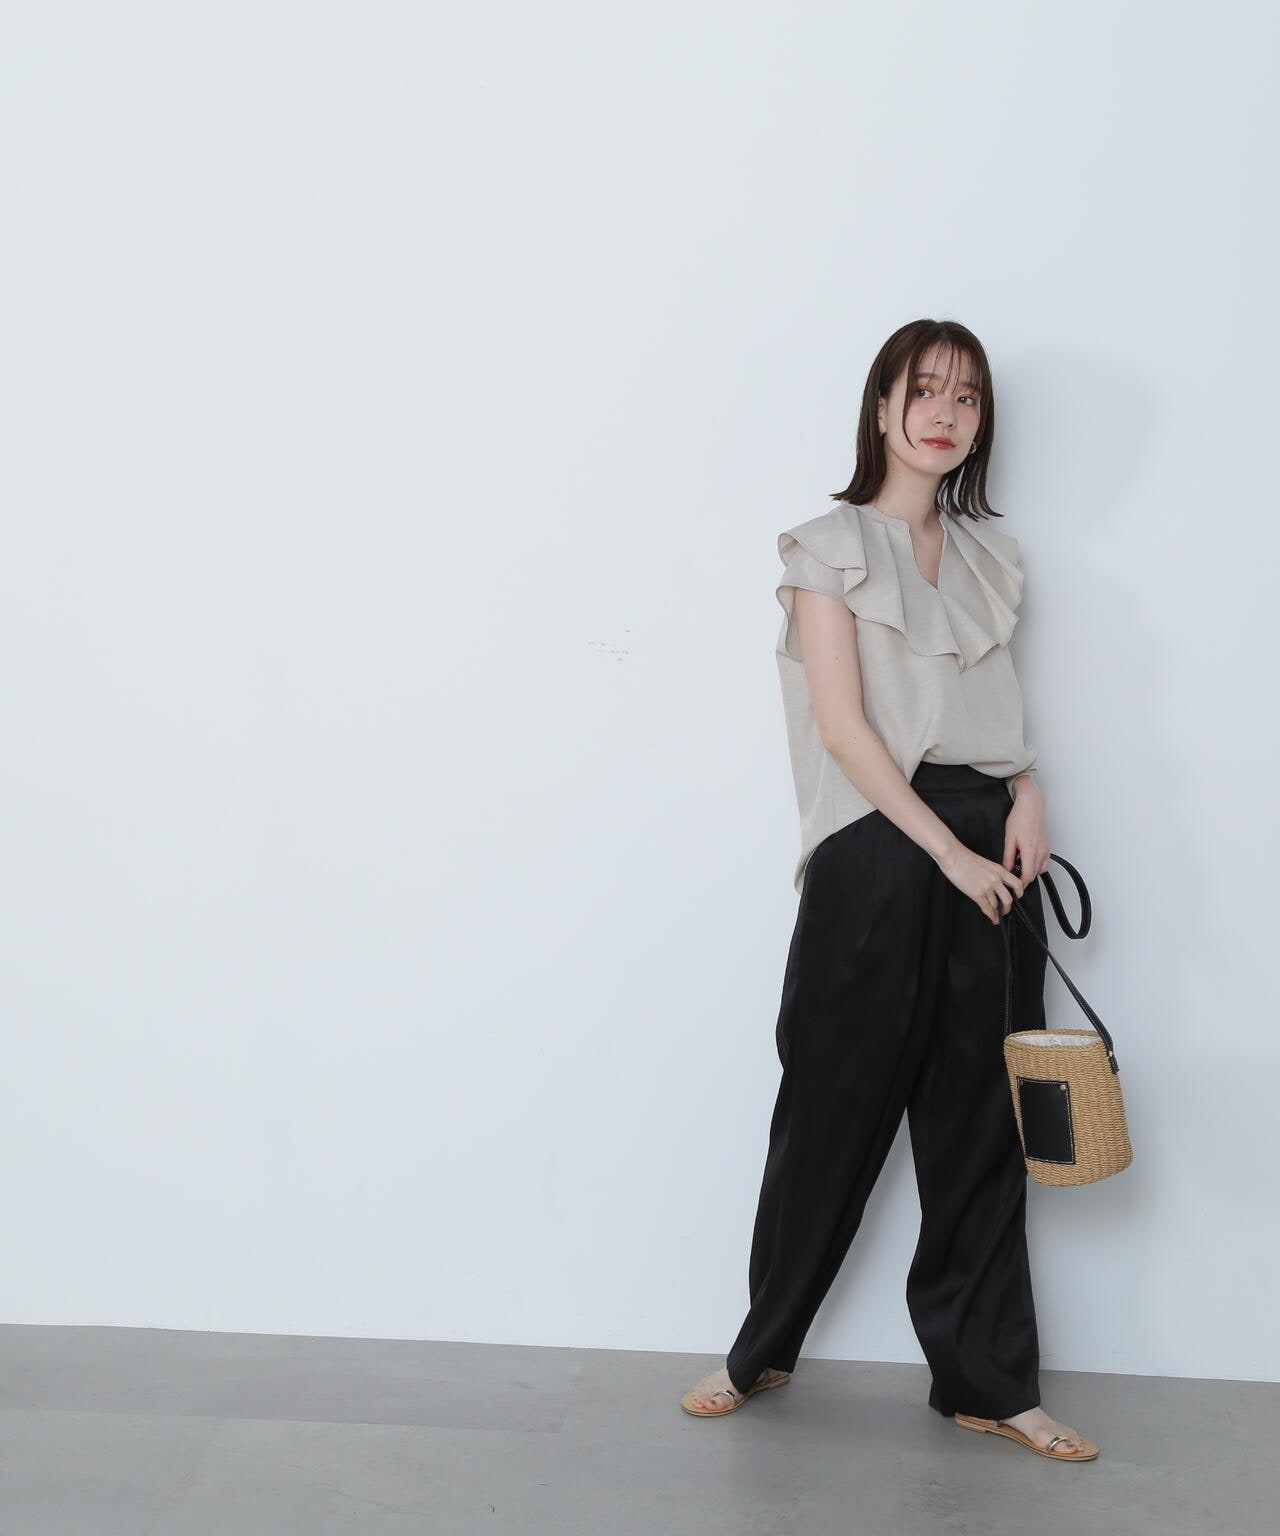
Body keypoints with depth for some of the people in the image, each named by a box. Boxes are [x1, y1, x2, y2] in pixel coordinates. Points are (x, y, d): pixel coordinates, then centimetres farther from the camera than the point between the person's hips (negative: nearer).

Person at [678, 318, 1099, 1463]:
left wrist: (1026, 796, -3)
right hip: (877, 848, -5)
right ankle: (765, 1349, 23)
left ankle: (987, 1381, 17)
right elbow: (844, 726, -9)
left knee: (980, 1120, 7)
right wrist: (949, 851, -15)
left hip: (985, 849, 5)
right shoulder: (831, 549, 0)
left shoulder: (988, 554, 16)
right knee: (837, 1108, 3)